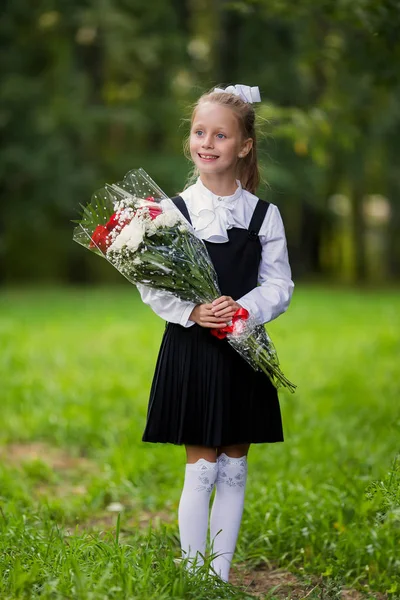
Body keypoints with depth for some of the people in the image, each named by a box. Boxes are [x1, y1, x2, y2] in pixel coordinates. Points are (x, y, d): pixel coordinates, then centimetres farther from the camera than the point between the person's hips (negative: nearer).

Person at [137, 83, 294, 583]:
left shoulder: (264, 215, 1)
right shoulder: (171, 210, -4)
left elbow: (279, 285, 1)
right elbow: (151, 284, -5)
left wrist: (245, 309, -18)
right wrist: (193, 313, -20)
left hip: (244, 351, 2)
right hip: (190, 349, -2)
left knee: (234, 469, 8)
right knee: (201, 470, 0)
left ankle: (221, 578, 18)